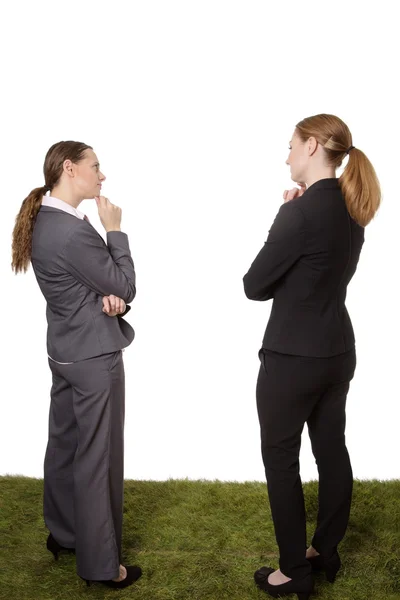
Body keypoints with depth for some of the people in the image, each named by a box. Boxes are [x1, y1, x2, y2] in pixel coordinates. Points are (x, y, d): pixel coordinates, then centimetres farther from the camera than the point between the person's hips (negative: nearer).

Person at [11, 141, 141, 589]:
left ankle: (62, 533, 38)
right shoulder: (73, 232, -25)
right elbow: (125, 286, -14)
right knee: (97, 459, 3)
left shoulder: (44, 221, 6)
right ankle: (100, 563, 17)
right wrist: (115, 230, -7)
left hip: (66, 351, 10)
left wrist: (110, 297, -10)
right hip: (94, 357, -9)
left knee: (65, 446, 20)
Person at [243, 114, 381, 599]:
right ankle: (326, 551, 33)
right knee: (332, 449, 17)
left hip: (293, 355, -8)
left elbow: (255, 285, -14)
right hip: (337, 349, 9)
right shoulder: (352, 209, 6)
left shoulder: (301, 210, -21)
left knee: (280, 458, 6)